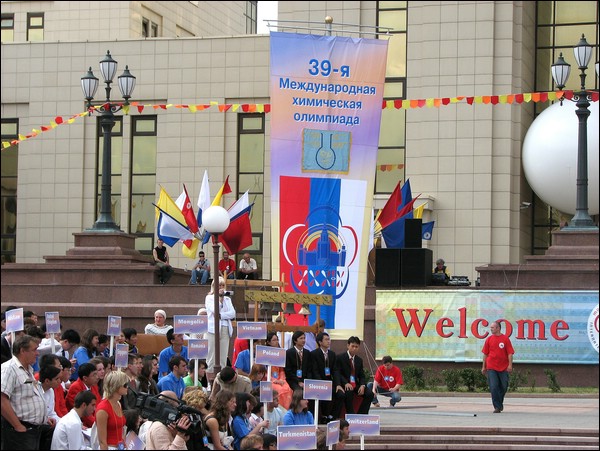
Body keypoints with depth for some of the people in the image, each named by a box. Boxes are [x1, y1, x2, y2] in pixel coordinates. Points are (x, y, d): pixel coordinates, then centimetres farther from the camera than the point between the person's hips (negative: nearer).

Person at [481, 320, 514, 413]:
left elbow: (510, 353, -3)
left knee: (503, 387, 9)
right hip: (491, 368, 1)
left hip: (503, 367, -1)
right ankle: (497, 407, -4)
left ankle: (500, 403, 32)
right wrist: (484, 366, 10)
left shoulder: (505, 339, -1)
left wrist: (510, 365, -13)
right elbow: (485, 354, 11)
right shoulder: (489, 339, 5)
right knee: (493, 387, -8)